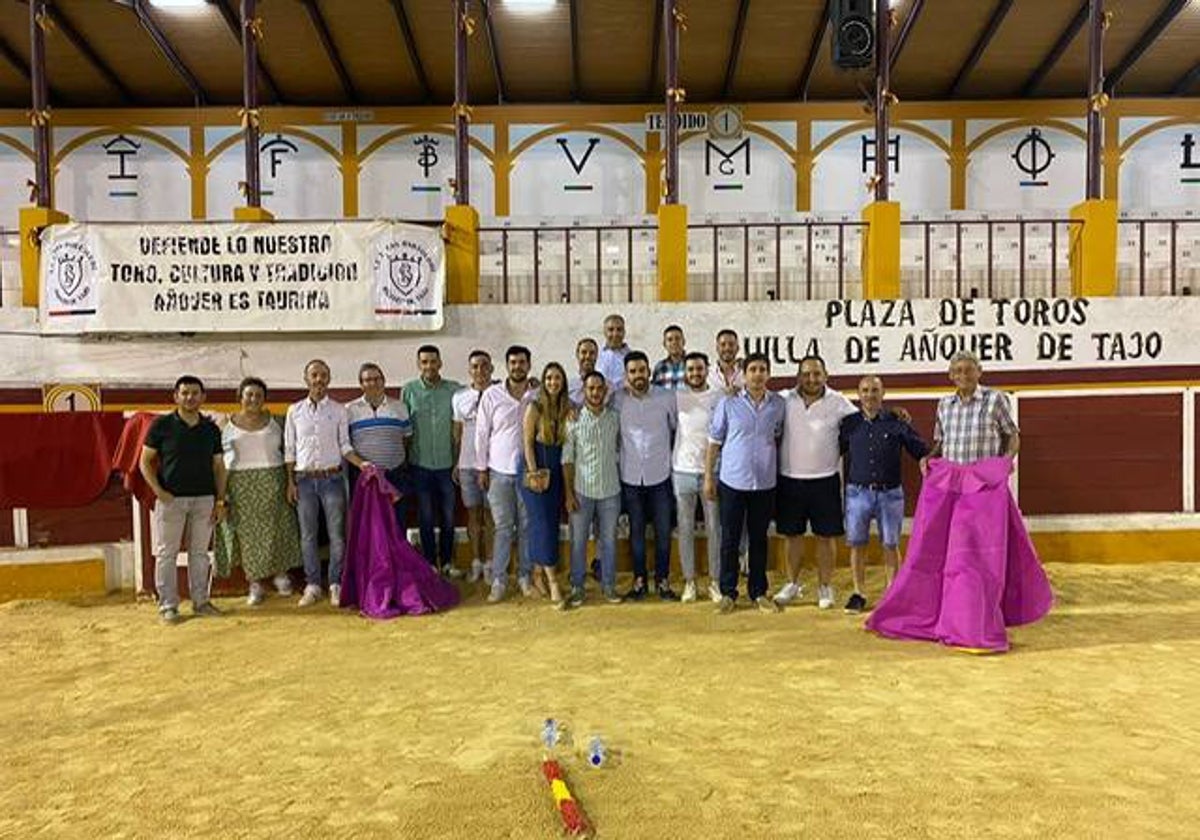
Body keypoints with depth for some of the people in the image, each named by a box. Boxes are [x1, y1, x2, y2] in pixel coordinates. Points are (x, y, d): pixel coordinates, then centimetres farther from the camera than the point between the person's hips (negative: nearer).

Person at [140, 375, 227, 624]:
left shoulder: (211, 429, 8)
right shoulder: (162, 425, -1)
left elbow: (219, 466, 11)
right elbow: (145, 461, 0)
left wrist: (220, 501, 5)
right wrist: (158, 491, -10)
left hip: (204, 498, 3)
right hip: (171, 499, -3)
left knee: (199, 552, 9)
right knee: (166, 553, 2)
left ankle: (200, 601, 18)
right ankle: (168, 606, 10)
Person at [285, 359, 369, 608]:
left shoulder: (339, 410, 4)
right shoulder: (295, 410, 6)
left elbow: (344, 446, 5)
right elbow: (289, 449, 8)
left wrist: (362, 463, -11)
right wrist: (290, 482, 3)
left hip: (332, 478, -1)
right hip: (304, 479, 1)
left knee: (337, 533, 1)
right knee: (308, 535, 7)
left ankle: (336, 585, 11)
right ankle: (312, 585, 17)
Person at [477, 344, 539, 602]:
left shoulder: (539, 396, -1)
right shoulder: (492, 395, -3)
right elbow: (482, 433, 1)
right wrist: (482, 468, 1)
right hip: (499, 471, -1)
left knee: (527, 526, 9)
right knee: (503, 527, 3)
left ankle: (525, 575, 22)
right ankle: (498, 580, 11)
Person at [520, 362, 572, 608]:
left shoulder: (568, 408, 5)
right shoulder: (535, 407, -8)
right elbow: (528, 443, -9)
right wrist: (534, 473, -13)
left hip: (557, 472, 5)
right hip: (535, 471, -5)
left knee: (551, 525, 9)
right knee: (543, 526, -7)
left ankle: (538, 575, 23)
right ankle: (553, 585, -6)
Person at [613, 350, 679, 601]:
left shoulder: (667, 397, -5)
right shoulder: (618, 400, -5)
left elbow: (677, 428, 5)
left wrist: (671, 455, 7)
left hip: (660, 476, 0)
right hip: (630, 477, 0)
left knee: (663, 531, 6)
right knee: (636, 531, 11)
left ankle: (663, 580, 20)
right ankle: (639, 581, 22)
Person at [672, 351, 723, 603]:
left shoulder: (720, 397, 0)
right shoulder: (676, 398, 3)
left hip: (711, 471, -1)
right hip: (682, 471, 1)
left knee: (714, 528, 5)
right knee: (685, 529, 7)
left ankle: (715, 581, 16)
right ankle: (689, 581, 17)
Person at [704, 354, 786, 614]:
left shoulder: (779, 404, 1)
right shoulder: (728, 403, -4)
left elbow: (779, 437, 14)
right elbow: (714, 441, 0)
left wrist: (779, 470, 10)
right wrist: (708, 476, -1)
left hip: (765, 483, 2)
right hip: (732, 482, -2)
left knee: (759, 539, 12)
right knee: (729, 540, 5)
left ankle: (758, 592, 24)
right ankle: (728, 592, 17)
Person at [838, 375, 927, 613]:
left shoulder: (896, 422, 0)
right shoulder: (849, 424, 5)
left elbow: (921, 451, 4)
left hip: (890, 493, -1)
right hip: (858, 492, 1)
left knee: (891, 544, 5)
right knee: (857, 544, 5)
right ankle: (859, 593, 17)